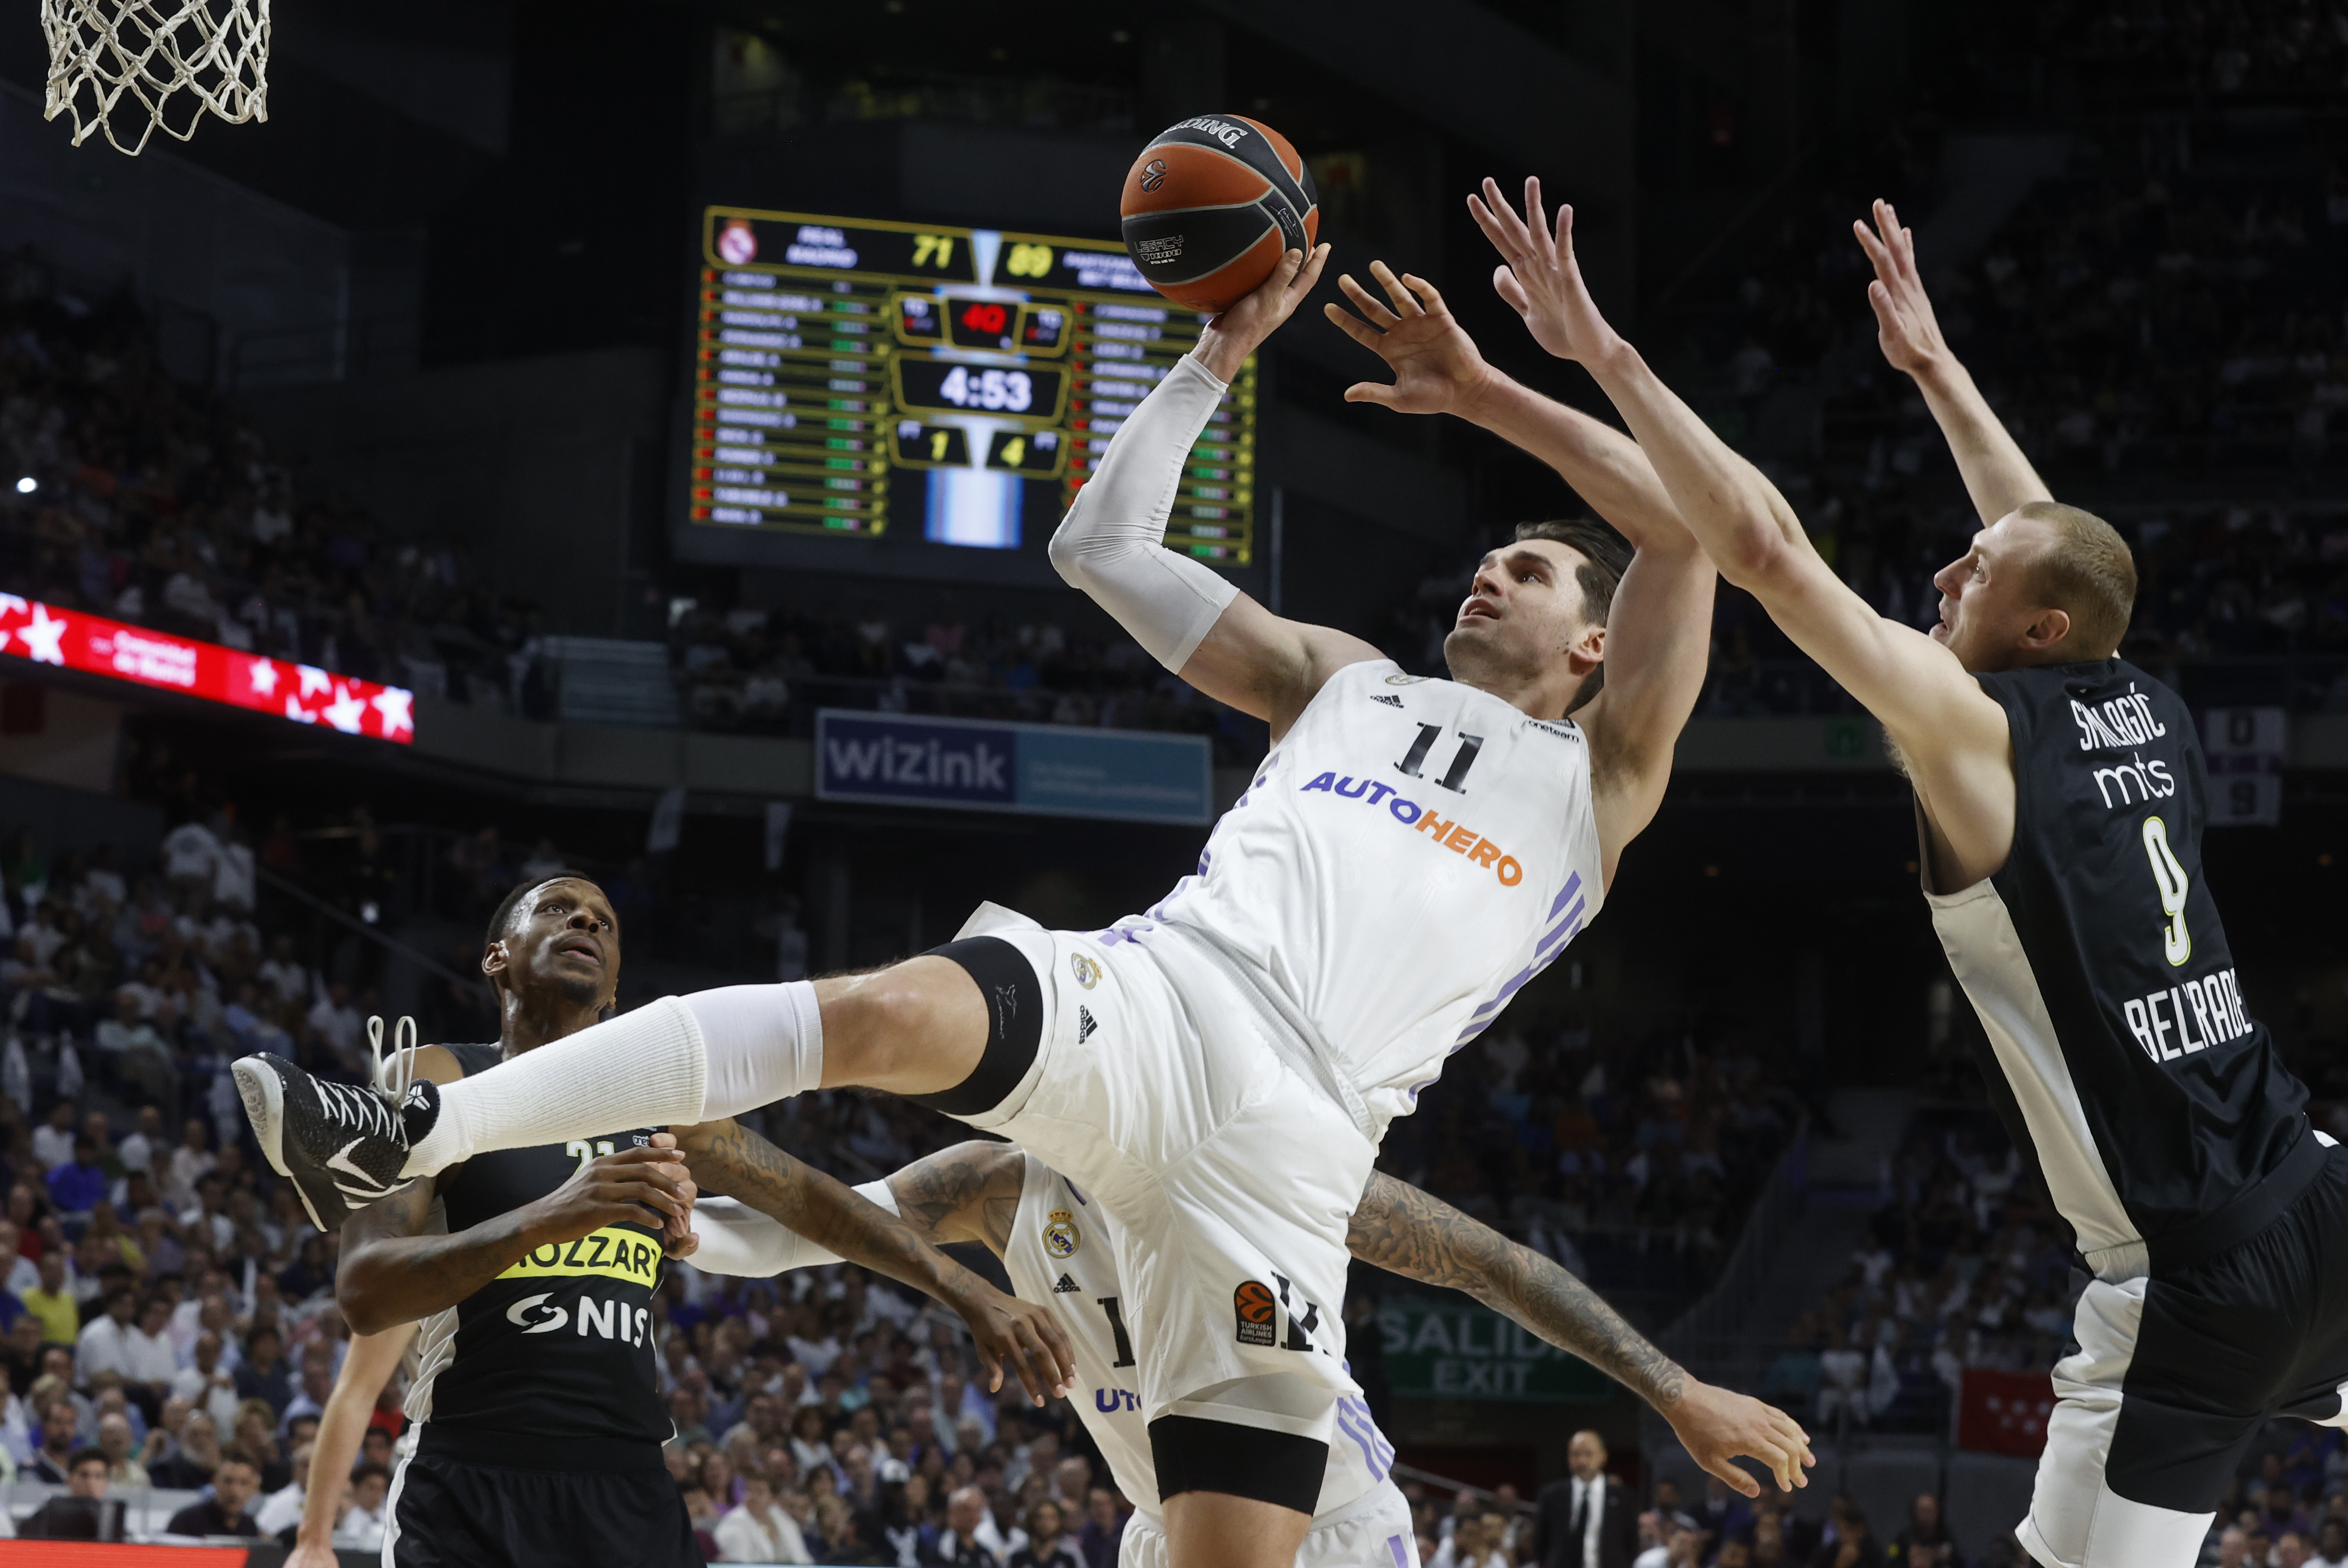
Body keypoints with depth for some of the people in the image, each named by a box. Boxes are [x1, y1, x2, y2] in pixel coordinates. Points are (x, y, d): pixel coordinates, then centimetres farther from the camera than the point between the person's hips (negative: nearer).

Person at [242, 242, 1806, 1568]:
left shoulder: (1596, 779, 21)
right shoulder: (1345, 682, 32)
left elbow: (1691, 519, 8)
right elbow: (1104, 545, 34)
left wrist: (1483, 388, 12)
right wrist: (1222, 350, 29)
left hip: (1289, 1137, -2)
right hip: (1149, 1003, 2)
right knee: (891, 1012, -30)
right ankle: (404, 1141, -39)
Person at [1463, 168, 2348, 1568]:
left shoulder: (1981, 731, -9)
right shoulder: (2151, 716, 10)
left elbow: (1765, 547, -14)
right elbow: (2055, 535, 30)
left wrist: (1602, 352, -11)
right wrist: (1933, 367, 37)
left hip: (2195, 1272, -7)